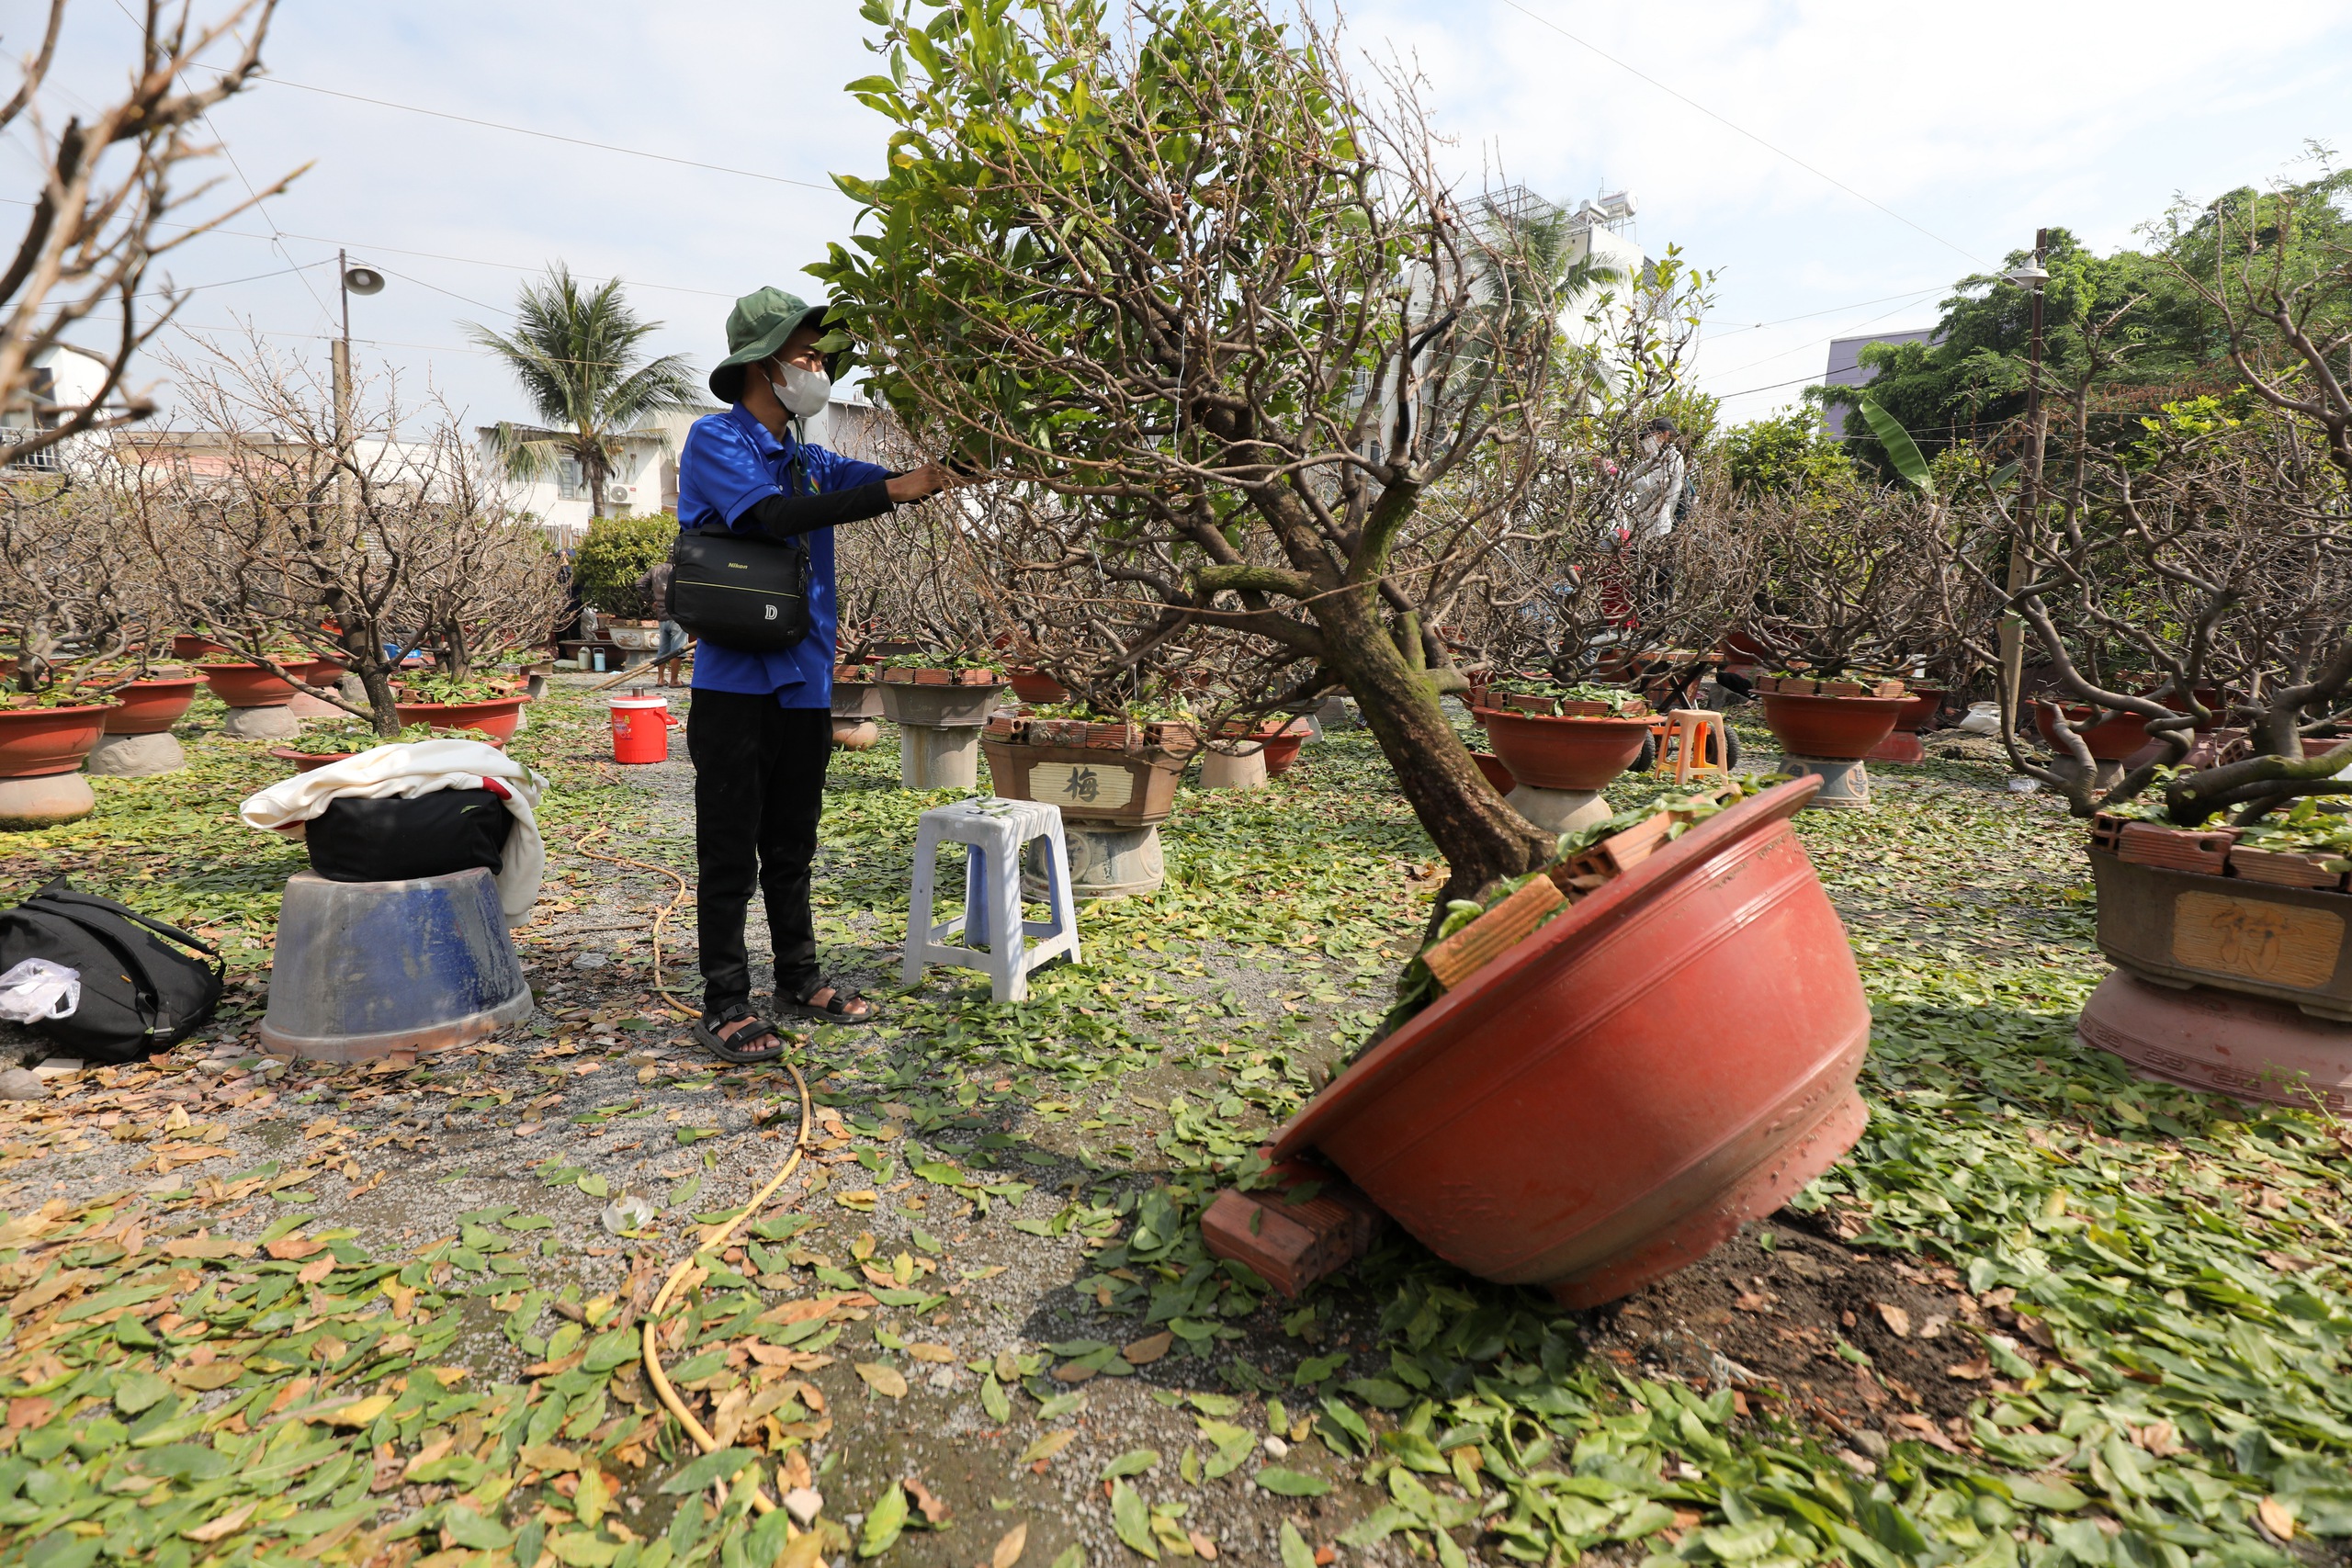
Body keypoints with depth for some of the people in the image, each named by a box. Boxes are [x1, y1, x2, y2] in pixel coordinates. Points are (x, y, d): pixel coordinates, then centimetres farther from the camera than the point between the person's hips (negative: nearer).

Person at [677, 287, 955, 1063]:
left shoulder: (807, 459, 14)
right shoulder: (716, 439, -5)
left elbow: (894, 479, 4)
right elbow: (774, 515, -22)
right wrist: (892, 491, -25)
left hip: (804, 680, 6)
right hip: (737, 680, -6)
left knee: (791, 846, 15)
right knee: (730, 851, 1)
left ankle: (799, 979, 27)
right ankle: (724, 1003, 11)